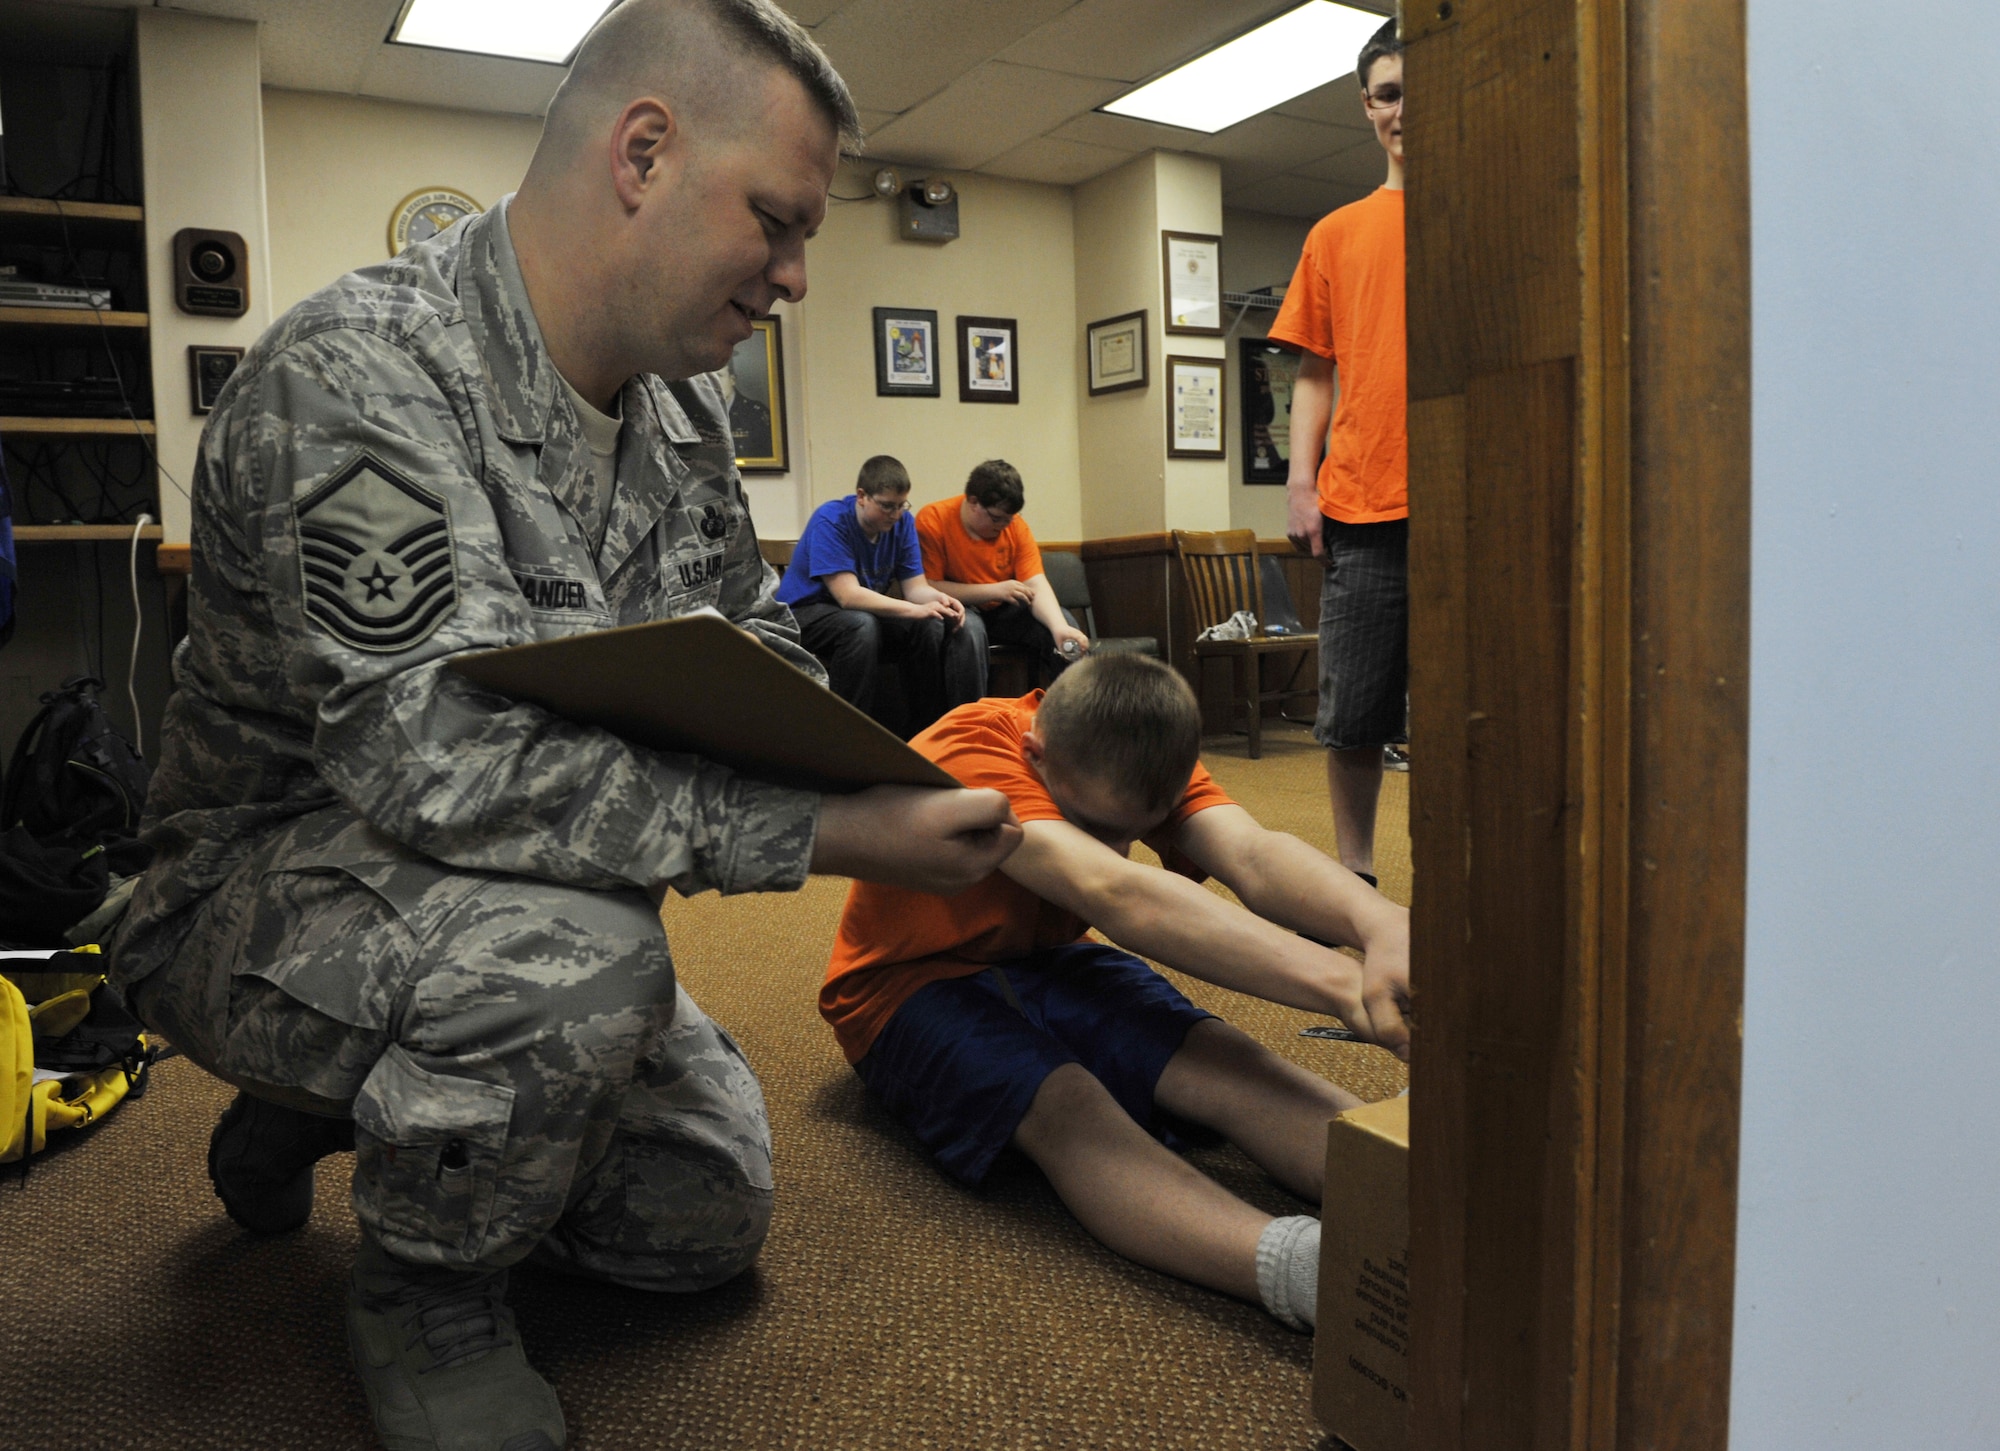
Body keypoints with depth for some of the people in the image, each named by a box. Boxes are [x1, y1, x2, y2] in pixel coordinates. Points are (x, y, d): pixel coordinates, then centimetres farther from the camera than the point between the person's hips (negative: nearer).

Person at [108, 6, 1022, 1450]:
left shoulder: (681, 403, 0)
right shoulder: (360, 373, -26)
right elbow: (440, 758, -37)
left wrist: (869, 777, -12)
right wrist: (822, 832, -38)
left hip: (494, 903, 8)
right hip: (269, 886, -7)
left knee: (709, 1221, 8)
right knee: (575, 956, -38)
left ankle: (337, 1112, 28)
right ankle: (426, 1291, -4)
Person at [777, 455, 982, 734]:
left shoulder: (901, 522, -3)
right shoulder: (830, 520, -22)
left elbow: (915, 587, -4)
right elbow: (848, 595, -30)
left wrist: (940, 599, -28)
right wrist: (917, 610, -37)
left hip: (867, 612, 6)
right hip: (804, 614, -6)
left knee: (931, 627, -17)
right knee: (862, 624, -36)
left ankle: (926, 730, -5)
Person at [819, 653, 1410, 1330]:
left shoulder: (1135, 759, -11)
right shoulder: (967, 755, -30)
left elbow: (1253, 857, -30)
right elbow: (1116, 895, -46)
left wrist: (1386, 928, -52)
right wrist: (1339, 981, -56)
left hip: (1047, 962, 6)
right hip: (914, 985, -5)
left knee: (1221, 1060, -25)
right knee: (1062, 1103, -38)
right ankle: (1301, 1266, -58)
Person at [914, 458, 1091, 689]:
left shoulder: (1015, 525, -5)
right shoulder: (933, 520, -16)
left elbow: (1036, 585, -13)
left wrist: (1060, 627, -32)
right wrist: (994, 590, -23)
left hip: (1003, 613, 4)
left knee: (1061, 622, -18)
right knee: (969, 627, -37)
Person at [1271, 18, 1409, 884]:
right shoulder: (1337, 235, 17)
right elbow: (1315, 370, 15)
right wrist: (1302, 480, 2)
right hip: (1360, 506, 2)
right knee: (1353, 717, 3)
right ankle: (1354, 879, 17)